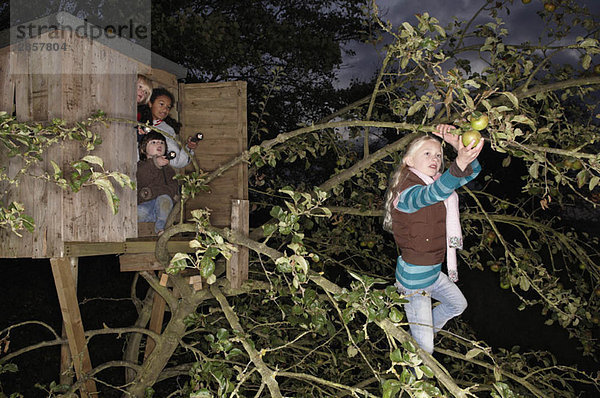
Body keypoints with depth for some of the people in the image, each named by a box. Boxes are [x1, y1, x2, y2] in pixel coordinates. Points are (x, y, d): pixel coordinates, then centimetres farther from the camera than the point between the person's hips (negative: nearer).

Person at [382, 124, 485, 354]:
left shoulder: (436, 182, 3)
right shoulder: (407, 192, -24)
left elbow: (473, 172, -5)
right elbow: (434, 194, -46)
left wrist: (458, 145, -22)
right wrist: (460, 162, -62)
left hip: (434, 272, 9)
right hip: (414, 278, -9)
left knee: (458, 304, 33)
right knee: (424, 349, 0)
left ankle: (427, 330, 51)